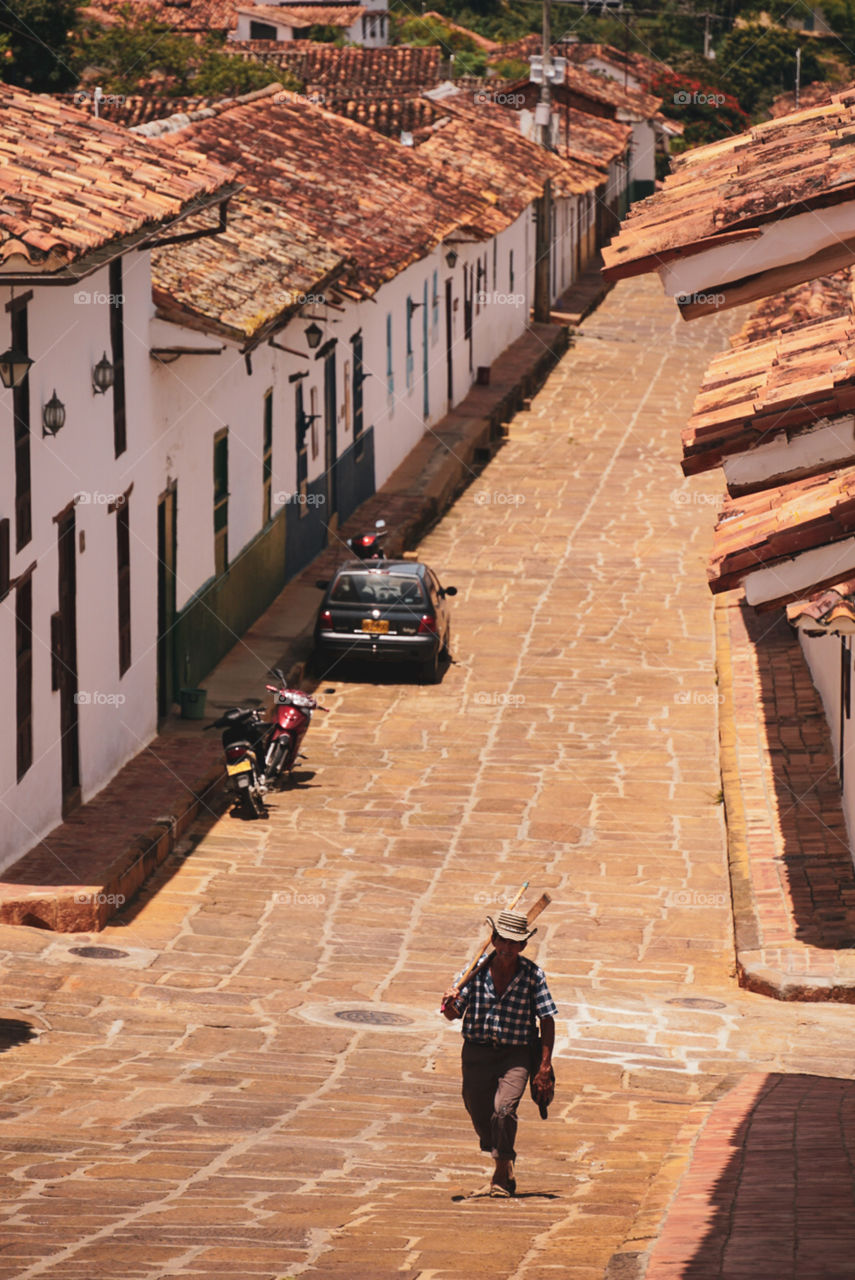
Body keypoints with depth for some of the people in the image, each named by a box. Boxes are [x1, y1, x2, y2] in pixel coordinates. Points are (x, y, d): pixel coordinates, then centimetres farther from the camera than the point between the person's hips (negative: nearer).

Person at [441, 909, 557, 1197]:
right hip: (476, 1054, 3)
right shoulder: (476, 970, -2)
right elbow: (453, 1015, 2)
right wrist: (450, 1005, -23)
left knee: (504, 1110, -23)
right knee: (480, 1116, 9)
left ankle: (502, 1174, -6)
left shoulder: (533, 975, -5)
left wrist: (545, 1066, -10)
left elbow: (547, 1020, -3)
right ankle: (505, 1164, 38)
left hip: (515, 1056, -3)